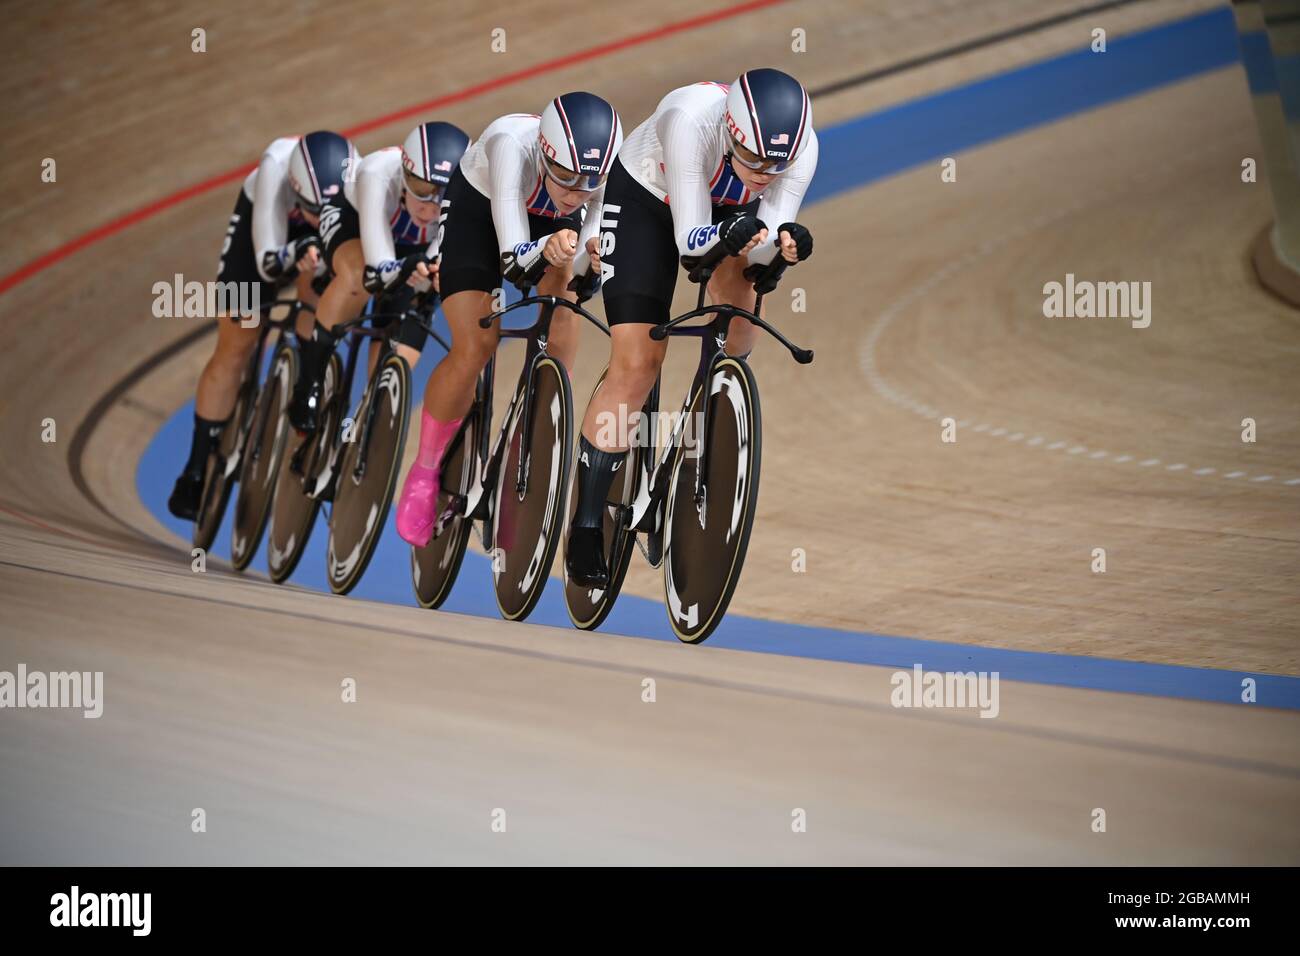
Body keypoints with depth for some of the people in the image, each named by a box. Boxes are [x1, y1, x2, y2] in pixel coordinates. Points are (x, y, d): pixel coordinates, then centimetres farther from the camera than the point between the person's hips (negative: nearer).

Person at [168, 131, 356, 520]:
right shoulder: (277, 167, -44)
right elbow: (268, 262, -44)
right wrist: (297, 253, -65)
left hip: (320, 239, 2)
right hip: (263, 222, -2)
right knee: (235, 349, -1)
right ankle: (195, 473, 11)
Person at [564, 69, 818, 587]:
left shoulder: (800, 147, -30)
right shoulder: (691, 120, -41)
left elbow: (766, 243, -22)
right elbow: (690, 236, -36)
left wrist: (783, 241, -44)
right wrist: (734, 233, -56)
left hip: (730, 207, 4)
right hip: (645, 199, -4)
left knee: (739, 289, -25)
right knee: (637, 365, -11)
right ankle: (585, 528, -3)